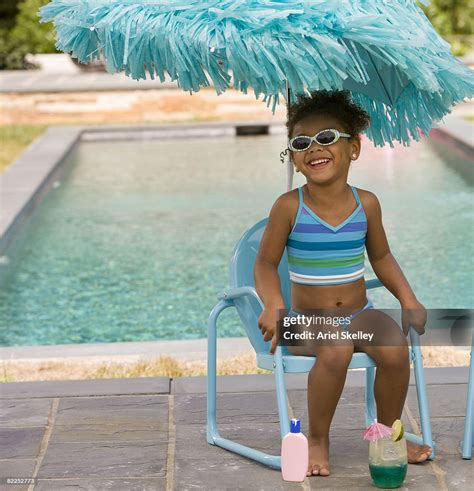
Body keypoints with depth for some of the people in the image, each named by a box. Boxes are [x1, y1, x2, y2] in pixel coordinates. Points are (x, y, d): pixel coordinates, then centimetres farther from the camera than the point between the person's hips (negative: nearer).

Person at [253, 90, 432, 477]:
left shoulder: (366, 204, 0)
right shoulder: (289, 207, -9)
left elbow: (381, 257, 14)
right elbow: (266, 263, -3)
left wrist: (409, 300, 2)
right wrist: (273, 304, -22)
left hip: (360, 314, 3)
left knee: (396, 349, -27)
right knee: (336, 350, -35)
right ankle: (318, 439, -12)